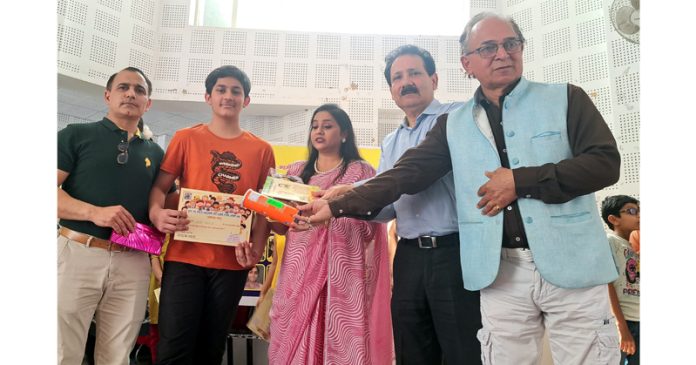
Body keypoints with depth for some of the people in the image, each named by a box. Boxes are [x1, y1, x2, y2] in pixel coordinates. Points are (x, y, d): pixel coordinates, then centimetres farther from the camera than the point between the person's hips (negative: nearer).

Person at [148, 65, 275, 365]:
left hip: (232, 261, 2)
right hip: (185, 256, -1)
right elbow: (159, 186, 3)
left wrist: (256, 249, -7)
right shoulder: (186, 138, 5)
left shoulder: (261, 149, 7)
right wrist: (157, 213, -19)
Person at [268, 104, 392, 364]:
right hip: (300, 269, 3)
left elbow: (368, 228, -6)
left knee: (340, 340, -3)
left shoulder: (360, 171, 3)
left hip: (342, 271, -3)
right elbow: (282, 226, 14)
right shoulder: (296, 171, 14)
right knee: (294, 342, 4)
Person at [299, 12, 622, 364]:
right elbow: (406, 173, 1)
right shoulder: (453, 124, 8)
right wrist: (338, 206, -7)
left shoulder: (565, 98, 2)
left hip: (571, 266, -1)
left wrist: (521, 181, -14)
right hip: (501, 274, 2)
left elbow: (605, 162, -6)